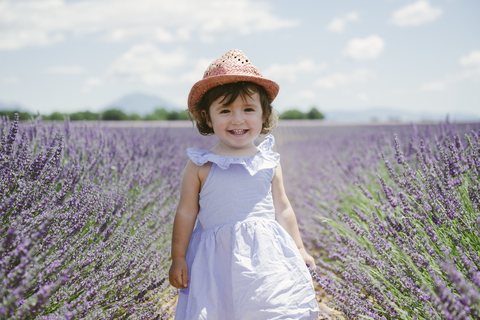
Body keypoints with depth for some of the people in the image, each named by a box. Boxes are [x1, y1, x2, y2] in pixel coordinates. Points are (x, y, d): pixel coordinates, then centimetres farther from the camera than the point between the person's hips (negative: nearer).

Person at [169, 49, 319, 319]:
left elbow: (282, 210, 12)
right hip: (217, 259, -2)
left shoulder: (268, 163, 4)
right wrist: (178, 259, 4)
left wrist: (299, 250, 14)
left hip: (266, 254, 2)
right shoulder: (201, 165, -3)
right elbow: (186, 213, 2)